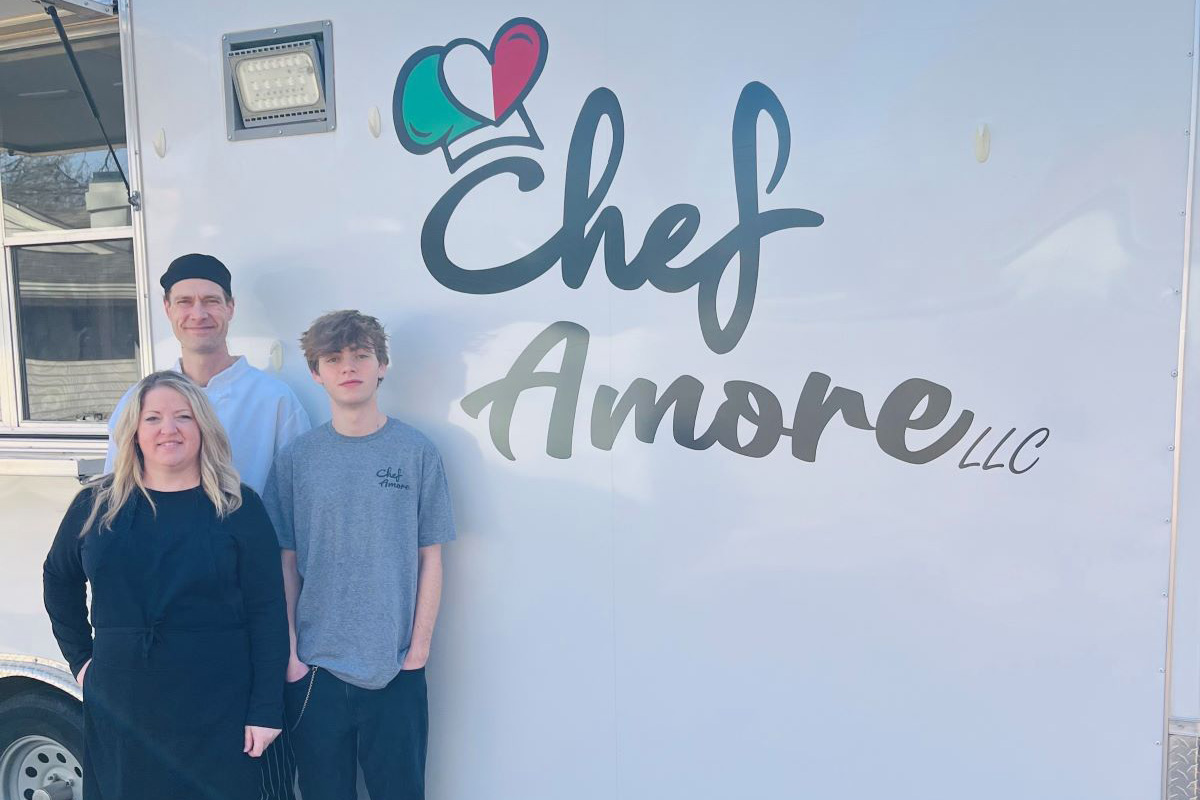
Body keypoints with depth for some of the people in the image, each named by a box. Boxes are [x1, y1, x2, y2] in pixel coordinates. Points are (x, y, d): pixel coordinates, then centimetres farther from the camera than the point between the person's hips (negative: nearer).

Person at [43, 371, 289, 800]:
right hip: (119, 711, 3)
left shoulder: (239, 507, -7)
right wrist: (80, 657, 12)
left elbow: (268, 613, -8)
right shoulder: (96, 505, 2)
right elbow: (59, 582, 19)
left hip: (217, 712, -2)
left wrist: (266, 710, -10)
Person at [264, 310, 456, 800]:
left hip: (396, 668, -1)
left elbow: (430, 558, -1)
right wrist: (290, 650, -1)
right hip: (314, 668, 1)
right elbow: (286, 563, 4)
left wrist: (419, 647, -4)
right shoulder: (297, 459, 0)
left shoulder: (417, 452, -3)